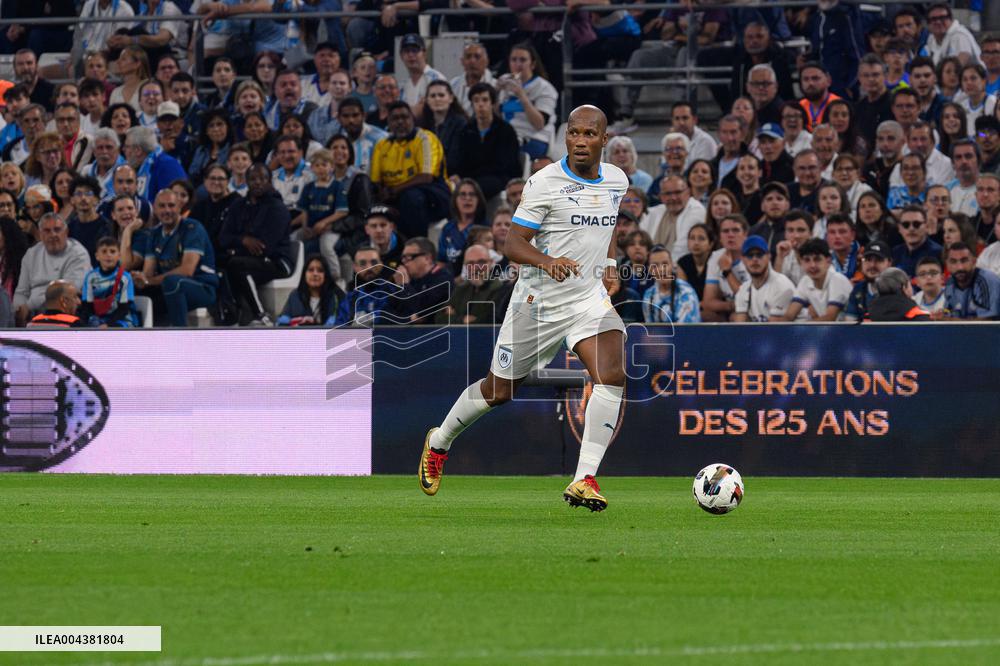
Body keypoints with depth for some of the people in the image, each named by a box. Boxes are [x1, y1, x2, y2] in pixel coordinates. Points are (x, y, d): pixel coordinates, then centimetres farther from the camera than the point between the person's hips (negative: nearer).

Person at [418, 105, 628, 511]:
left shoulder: (617, 181, 4)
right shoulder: (544, 183, -15)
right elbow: (513, 244, -19)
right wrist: (547, 261, -36)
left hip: (590, 297, 4)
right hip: (538, 300, -4)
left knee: (612, 375, -22)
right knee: (499, 391, 9)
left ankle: (584, 479, -22)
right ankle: (439, 443, 38)